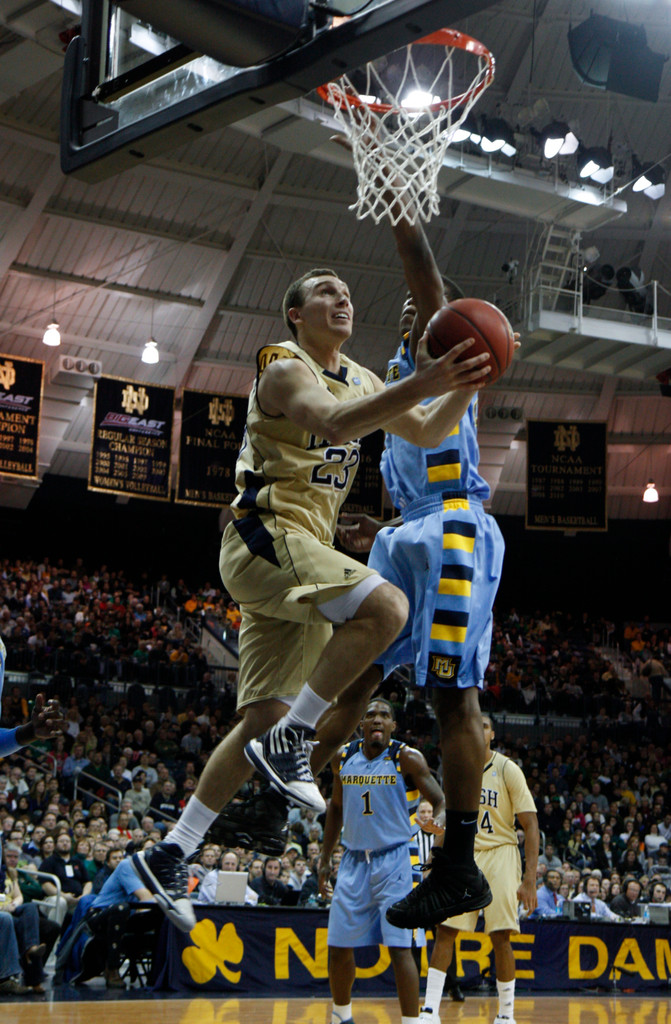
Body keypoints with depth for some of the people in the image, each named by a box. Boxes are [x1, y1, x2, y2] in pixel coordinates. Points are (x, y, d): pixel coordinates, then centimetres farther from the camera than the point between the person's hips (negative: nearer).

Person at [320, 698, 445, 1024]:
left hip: (393, 861, -4)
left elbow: (441, 801, -4)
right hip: (354, 860, 5)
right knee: (338, 946, 8)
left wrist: (438, 822, -28)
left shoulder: (407, 759, -8)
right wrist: (325, 859, 18)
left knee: (399, 947, -13)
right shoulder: (344, 758, 5)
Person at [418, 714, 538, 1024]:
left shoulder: (507, 769, -7)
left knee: (500, 937, -6)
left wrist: (529, 878, -16)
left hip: (500, 854, -3)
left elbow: (530, 825, -9)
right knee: (445, 931, -5)